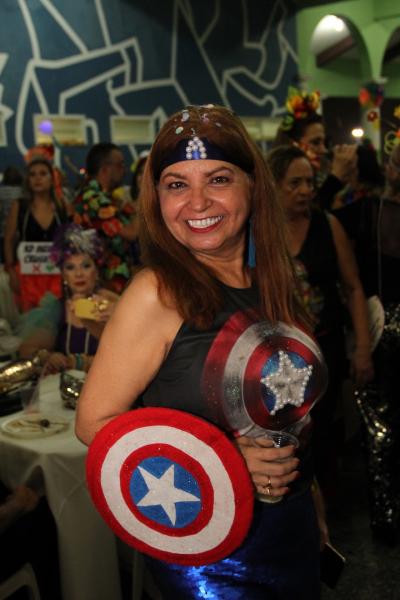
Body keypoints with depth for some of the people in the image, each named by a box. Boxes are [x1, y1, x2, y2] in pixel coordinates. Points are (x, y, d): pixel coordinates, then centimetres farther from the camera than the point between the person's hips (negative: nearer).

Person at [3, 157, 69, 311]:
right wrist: (11, 272, -3)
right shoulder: (19, 205, 1)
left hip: (56, 273, 1)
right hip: (27, 272, -1)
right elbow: (8, 240, 3)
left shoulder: (61, 206, 4)